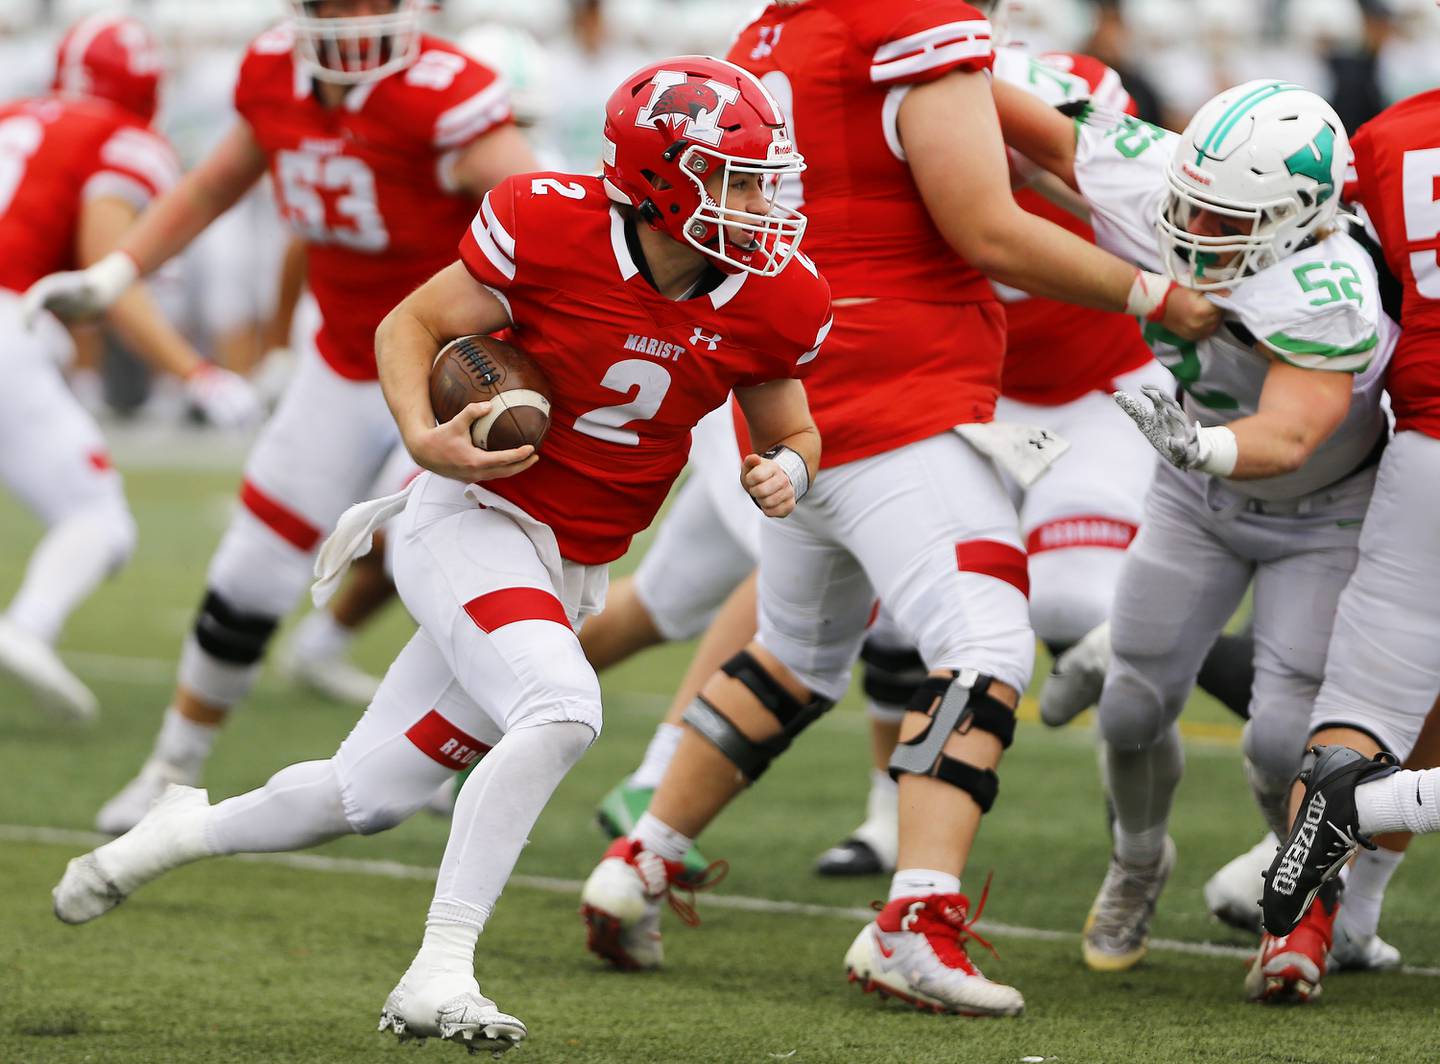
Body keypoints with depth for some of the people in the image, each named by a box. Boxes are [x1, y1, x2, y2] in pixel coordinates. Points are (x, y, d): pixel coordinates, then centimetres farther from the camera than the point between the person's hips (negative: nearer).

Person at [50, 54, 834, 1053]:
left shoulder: (773, 299, -7)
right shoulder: (553, 228, -19)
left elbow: (791, 429, 9)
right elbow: (410, 325, -7)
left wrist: (787, 471, -15)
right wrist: (425, 439, -24)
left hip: (572, 573, 6)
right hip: (474, 515, -5)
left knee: (370, 796, 8)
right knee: (560, 709, -32)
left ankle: (184, 832, 37)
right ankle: (437, 977, -26)